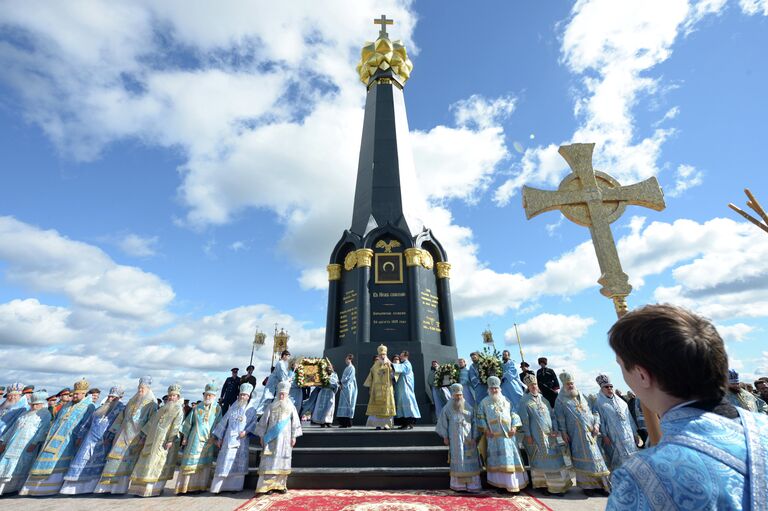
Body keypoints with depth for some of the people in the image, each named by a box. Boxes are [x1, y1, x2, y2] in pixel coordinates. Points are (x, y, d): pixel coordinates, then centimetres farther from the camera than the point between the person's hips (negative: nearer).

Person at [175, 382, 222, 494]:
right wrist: (185, 437, 8)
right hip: (196, 439, 0)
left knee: (204, 463, 6)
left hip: (209, 440, 0)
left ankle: (200, 486, 17)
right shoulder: (197, 408, 2)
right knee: (191, 462, 1)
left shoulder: (217, 408, -1)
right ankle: (185, 486, 12)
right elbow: (189, 422, 9)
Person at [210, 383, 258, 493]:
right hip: (229, 439, 1)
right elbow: (224, 422, 9)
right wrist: (219, 438, 6)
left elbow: (253, 423, -1)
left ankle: (235, 486, 11)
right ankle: (218, 487, 6)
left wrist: (246, 431, -17)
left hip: (241, 440, -1)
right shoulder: (232, 408, 9)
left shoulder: (251, 410, 5)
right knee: (225, 461, -2)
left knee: (239, 463, 2)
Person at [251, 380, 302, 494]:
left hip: (285, 439, 1)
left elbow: (295, 423, 4)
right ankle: (267, 485, 1)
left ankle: (280, 485, 15)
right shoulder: (271, 407, 3)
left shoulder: (291, 407, 4)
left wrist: (294, 437, 1)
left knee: (282, 461, 5)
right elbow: (263, 421, 6)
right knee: (270, 461, -5)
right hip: (271, 438, -1)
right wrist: (261, 436, 4)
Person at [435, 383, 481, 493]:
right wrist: (445, 437, 0)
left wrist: (474, 437, -1)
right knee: (458, 461, 3)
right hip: (455, 439, -1)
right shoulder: (447, 408, 0)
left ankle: (471, 484, 10)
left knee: (470, 461, 1)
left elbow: (474, 423, 5)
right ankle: (459, 485, 12)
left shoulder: (468, 408, 3)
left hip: (468, 437, 1)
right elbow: (443, 423, 3)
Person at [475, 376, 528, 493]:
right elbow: (480, 417, 3)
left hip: (508, 435, 2)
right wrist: (485, 429, -6)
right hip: (494, 436, -1)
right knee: (498, 460, 2)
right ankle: (500, 484, 10)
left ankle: (513, 483, 10)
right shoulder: (484, 402, 6)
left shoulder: (506, 400, 12)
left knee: (511, 457, 1)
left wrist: (514, 427, -4)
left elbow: (513, 414, 9)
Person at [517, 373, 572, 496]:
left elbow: (551, 414, 13)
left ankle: (558, 485, 21)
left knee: (554, 457, 9)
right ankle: (543, 484, 11)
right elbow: (524, 419, -7)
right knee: (541, 460, -1)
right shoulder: (525, 401, -5)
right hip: (536, 436, -5)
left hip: (549, 434, 5)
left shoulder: (543, 399, 11)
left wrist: (555, 429, 2)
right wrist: (527, 435, -11)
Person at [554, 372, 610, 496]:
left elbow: (591, 411, 16)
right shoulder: (561, 399, -1)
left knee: (595, 456, 5)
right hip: (576, 435, -5)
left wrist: (596, 424, 1)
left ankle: (598, 484, 14)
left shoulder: (581, 396, 16)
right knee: (583, 459, -2)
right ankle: (586, 485, 10)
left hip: (590, 432, 5)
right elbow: (560, 417, -5)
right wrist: (563, 432, -10)